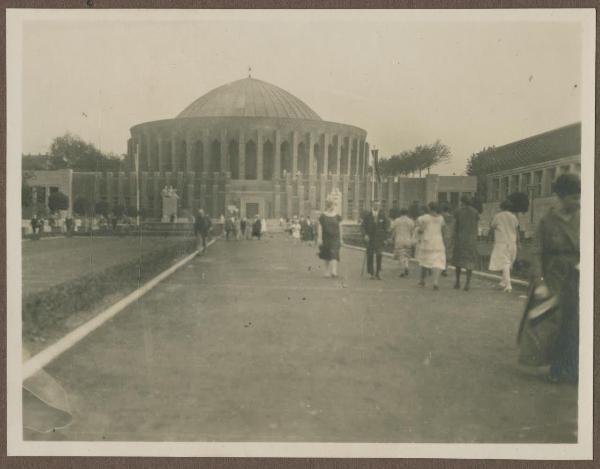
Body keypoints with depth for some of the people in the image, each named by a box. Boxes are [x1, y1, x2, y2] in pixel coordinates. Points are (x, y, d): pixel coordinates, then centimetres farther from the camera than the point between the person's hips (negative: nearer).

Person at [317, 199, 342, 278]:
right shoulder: (323, 216, -1)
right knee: (327, 256, 8)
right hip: (326, 238, -1)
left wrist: (340, 239, 10)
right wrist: (319, 238, -9)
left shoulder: (337, 216, 6)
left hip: (335, 238, 1)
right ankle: (327, 272, 18)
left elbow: (339, 227, 11)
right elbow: (319, 227, -2)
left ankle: (334, 271, -21)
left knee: (334, 254, -13)